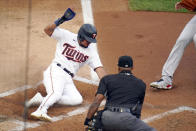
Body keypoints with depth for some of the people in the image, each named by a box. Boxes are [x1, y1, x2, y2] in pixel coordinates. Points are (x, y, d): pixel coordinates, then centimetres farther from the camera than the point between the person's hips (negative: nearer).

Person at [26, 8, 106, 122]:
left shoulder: (91, 51, 9)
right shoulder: (66, 36, 1)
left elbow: (99, 69, 2)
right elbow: (48, 30, -5)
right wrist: (59, 21, -22)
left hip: (68, 79, 5)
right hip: (56, 71, -5)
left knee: (77, 100, -18)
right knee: (56, 93, -33)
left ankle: (43, 100, -20)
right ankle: (40, 111, -51)